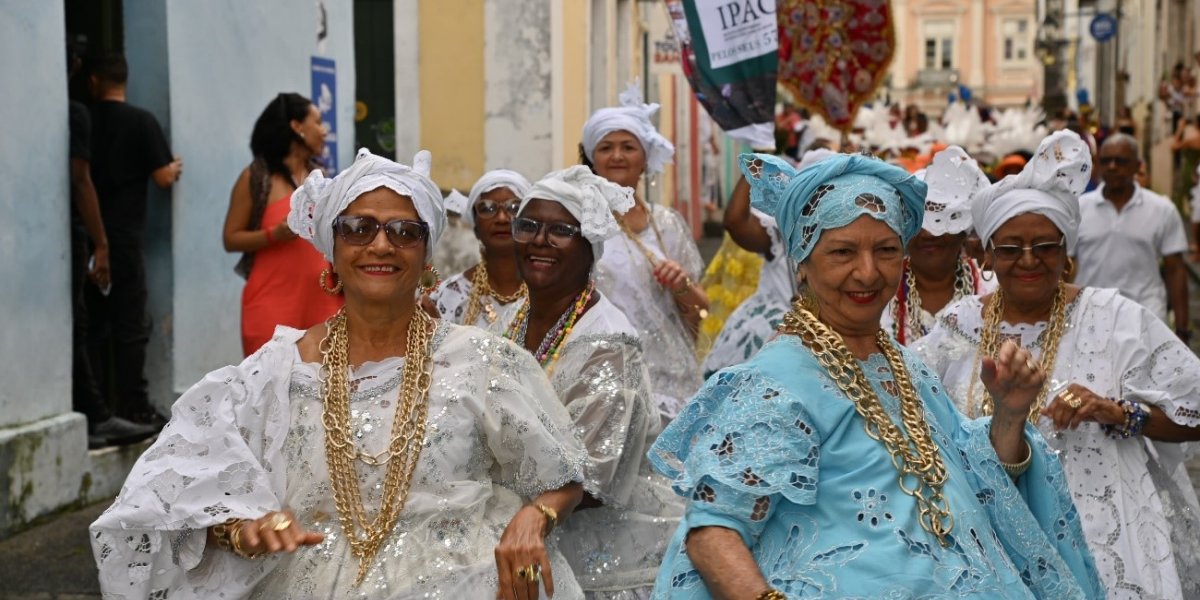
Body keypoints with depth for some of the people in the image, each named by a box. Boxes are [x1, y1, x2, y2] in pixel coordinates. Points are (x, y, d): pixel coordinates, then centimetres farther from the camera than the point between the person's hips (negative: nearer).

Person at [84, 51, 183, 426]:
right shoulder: (141, 121, -6)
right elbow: (163, 178, -9)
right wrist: (175, 168, 11)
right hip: (124, 236, -4)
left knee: (92, 324, 9)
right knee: (130, 325, 1)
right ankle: (133, 408, 0)